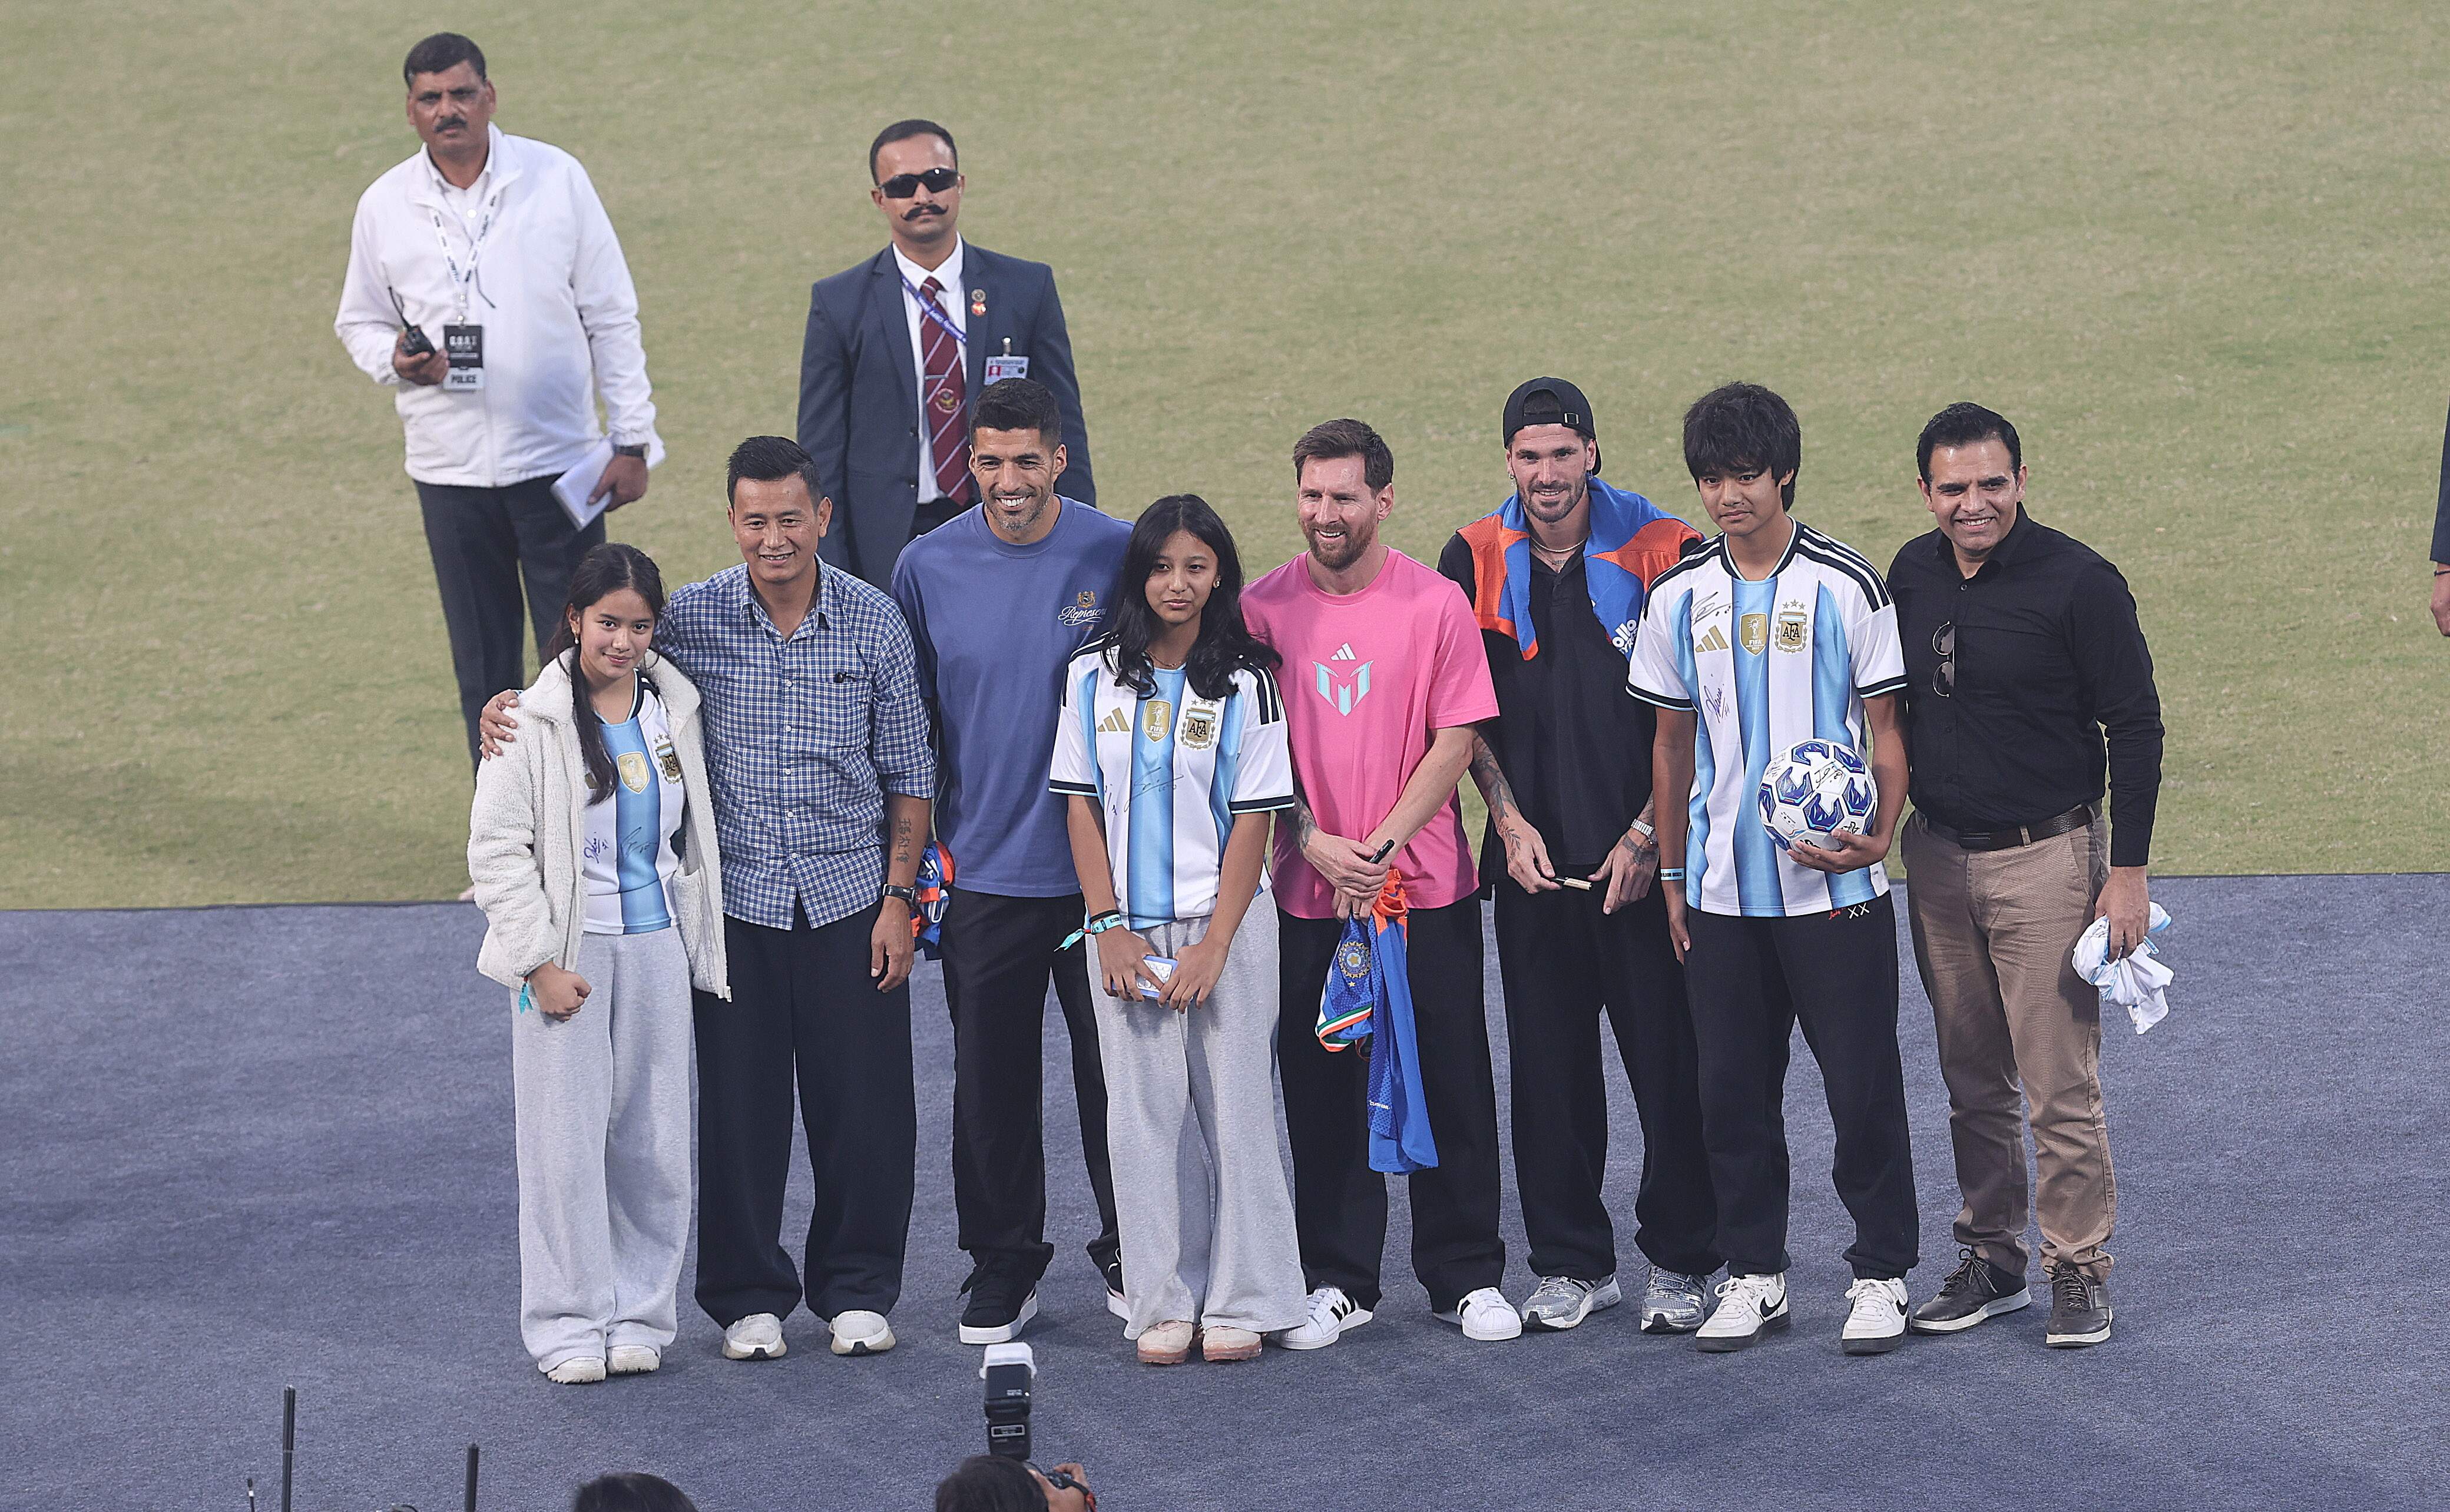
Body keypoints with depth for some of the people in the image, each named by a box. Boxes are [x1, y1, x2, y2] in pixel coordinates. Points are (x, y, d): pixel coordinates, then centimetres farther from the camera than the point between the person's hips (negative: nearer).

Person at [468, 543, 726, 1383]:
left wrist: (704, 949, 14)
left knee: (654, 1142, 4)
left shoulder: (673, 710, 7)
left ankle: (639, 1314, 15)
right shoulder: (534, 722, -8)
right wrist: (539, 961, -14)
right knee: (567, 1141, -3)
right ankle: (569, 1324, 4)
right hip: (568, 949, -4)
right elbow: (497, 847, -9)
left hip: (656, 944, 4)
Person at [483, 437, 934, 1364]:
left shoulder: (873, 621, -2)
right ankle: (748, 1296, 17)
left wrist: (898, 899, -1)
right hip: (738, 898, 0)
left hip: (849, 895, 0)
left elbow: (909, 773, 4)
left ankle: (856, 1290, 20)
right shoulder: (695, 618, -5)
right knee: (739, 1104, 4)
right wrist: (512, 704, -11)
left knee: (863, 1103, 4)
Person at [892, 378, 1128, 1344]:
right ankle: (1003, 1263, 19)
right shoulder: (930, 567, -1)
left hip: (1104, 865, -1)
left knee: (1115, 1066, 6)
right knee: (991, 1079, 6)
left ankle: (1129, 1255, 22)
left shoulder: (1116, 555, -5)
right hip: (984, 868, 1)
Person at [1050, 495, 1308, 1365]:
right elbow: (1083, 806, 6)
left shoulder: (1244, 683, -1)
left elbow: (1254, 821, -3)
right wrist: (1110, 928, -4)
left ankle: (1240, 1303, 6)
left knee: (1234, 1107, 0)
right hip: (1129, 931, 2)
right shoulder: (1094, 678, 5)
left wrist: (1215, 945, -10)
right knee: (1144, 1116, 2)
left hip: (1226, 925, -2)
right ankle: (1163, 1304, 7)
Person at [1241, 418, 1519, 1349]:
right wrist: (1315, 842, -10)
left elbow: (1455, 740, -3)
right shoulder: (1263, 608, 1)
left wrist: (1383, 842, -13)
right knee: (1321, 1092, 4)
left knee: (1451, 1087, 2)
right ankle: (1338, 1284, 13)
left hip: (1427, 887, -1)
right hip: (1307, 891, 1)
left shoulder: (1436, 605, -2)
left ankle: (1466, 1277, 12)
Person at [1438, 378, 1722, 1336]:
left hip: (1642, 861, -3)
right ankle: (1573, 1265, 16)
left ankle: (1682, 1264, 9)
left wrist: (1648, 835, -8)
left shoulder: (1660, 553, -4)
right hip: (1533, 860, 3)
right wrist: (1509, 819, -1)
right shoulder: (1476, 563, 5)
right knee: (1549, 1068, 6)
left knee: (1671, 1066, -2)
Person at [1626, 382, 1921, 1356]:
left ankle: (1881, 1273, 10)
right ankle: (1753, 1274, 18)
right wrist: (1671, 876, 12)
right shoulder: (1679, 599, 6)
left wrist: (1878, 834, -18)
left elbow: (1885, 730, -2)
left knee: (1862, 1085, -1)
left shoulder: (1845, 588, -5)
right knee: (1733, 1090, 7)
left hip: (1833, 887, -3)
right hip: (1722, 893, 3)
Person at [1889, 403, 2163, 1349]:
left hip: (2045, 859, -5)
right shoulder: (1912, 576, 4)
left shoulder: (2077, 584, -12)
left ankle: (2078, 1272, 5)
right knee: (1972, 1082, 12)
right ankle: (1992, 1258, 22)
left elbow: (2135, 728, -9)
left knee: (2060, 1085, -5)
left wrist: (2129, 870, -11)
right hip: (1938, 858, 5)